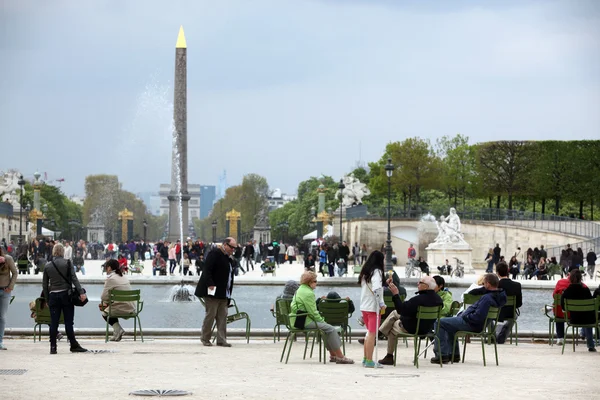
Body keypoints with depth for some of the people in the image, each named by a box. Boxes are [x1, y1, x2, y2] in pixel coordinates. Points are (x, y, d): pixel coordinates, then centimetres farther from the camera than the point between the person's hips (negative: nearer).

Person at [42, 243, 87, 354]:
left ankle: (53, 347, 2)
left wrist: (47, 299, 15)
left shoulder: (47, 266, 6)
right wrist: (81, 292, -14)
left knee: (54, 323, 3)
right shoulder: (67, 263, -3)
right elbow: (74, 278, -11)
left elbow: (45, 285, 9)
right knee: (69, 322, 0)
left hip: (53, 296, 2)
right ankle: (74, 346, 1)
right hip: (66, 295, -2)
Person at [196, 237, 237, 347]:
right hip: (212, 291, -8)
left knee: (223, 316, 4)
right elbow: (207, 270, -16)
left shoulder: (230, 259, 17)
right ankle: (205, 338, 8)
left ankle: (221, 340, 5)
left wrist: (229, 292, 15)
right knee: (211, 314, -5)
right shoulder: (215, 254, -9)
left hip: (223, 293, 8)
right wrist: (210, 284, -24)